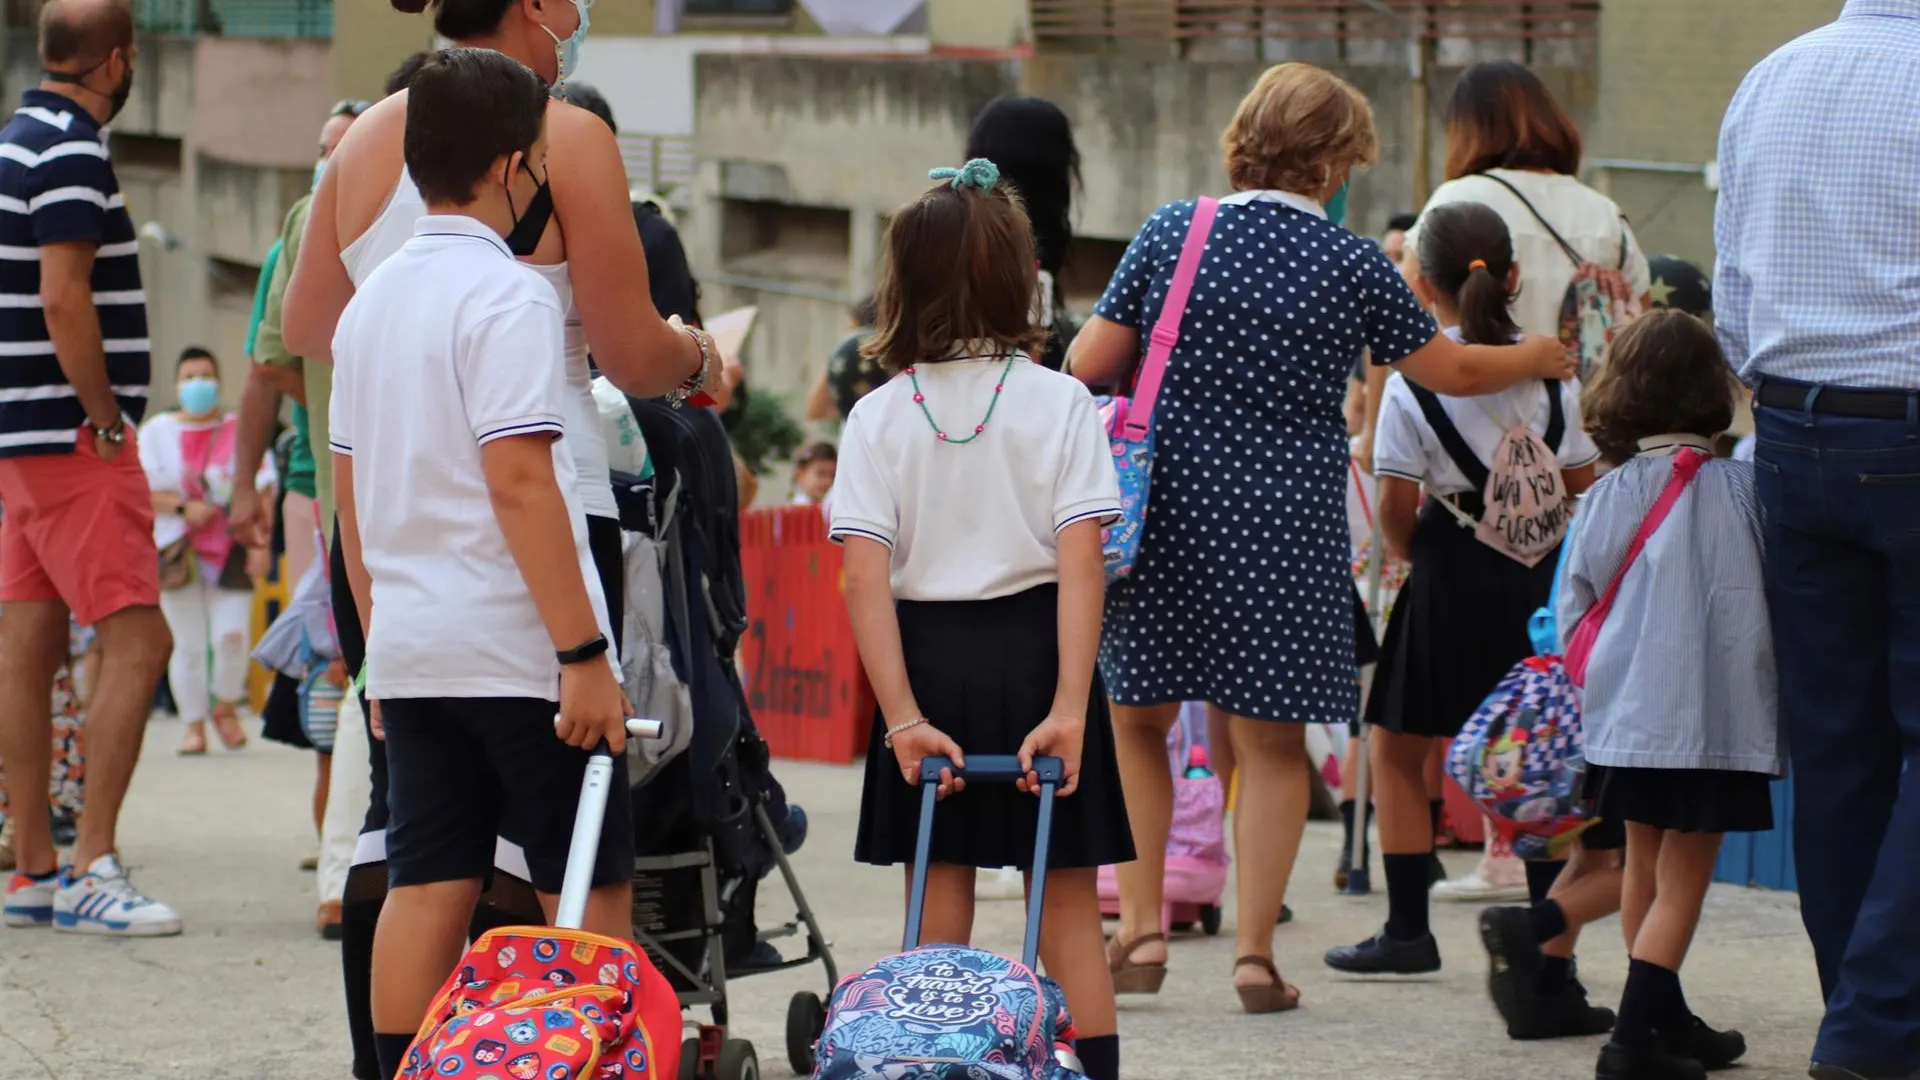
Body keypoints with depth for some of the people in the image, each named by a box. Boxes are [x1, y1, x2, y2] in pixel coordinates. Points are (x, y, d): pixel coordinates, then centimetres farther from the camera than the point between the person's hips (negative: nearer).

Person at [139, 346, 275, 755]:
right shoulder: (157, 431, 8)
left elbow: (262, 491, 3)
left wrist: (260, 544, -6)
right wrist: (182, 508, -13)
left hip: (230, 549, 0)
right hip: (178, 552, 0)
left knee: (233, 636, -10)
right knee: (188, 644, -1)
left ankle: (225, 708, 16)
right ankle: (193, 726, 9)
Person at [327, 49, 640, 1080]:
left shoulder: (373, 299, 12)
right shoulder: (508, 296, -13)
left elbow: (350, 492, 16)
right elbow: (520, 483, -20)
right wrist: (584, 653, -18)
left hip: (412, 648, 7)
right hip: (515, 647, -7)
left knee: (426, 889, 7)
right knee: (592, 894, 0)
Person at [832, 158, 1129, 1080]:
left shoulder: (878, 418, -2)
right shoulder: (1059, 404, -5)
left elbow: (865, 576, -10)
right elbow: (1080, 562, -13)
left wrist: (901, 713, -12)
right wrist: (1069, 704, -16)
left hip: (928, 657, 1)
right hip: (1033, 648, -1)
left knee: (941, 899, 10)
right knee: (1065, 902, 6)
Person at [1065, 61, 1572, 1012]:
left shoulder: (1170, 234, -3)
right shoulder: (1351, 265, -4)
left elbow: (1088, 365, -3)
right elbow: (1454, 372, 7)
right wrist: (1538, 358, 25)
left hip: (1167, 514, 1)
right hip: (1284, 530, -1)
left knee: (1137, 720, 15)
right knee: (1271, 742, 7)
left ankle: (1140, 929, 10)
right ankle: (1255, 951, 5)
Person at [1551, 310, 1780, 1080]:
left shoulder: (1606, 497, 0)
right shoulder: (1739, 489, -9)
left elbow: (1573, 609, 5)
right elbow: (1770, 599, -3)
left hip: (1626, 717, 4)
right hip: (1712, 716, -4)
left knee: (1645, 868, 17)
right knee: (1684, 879, -1)